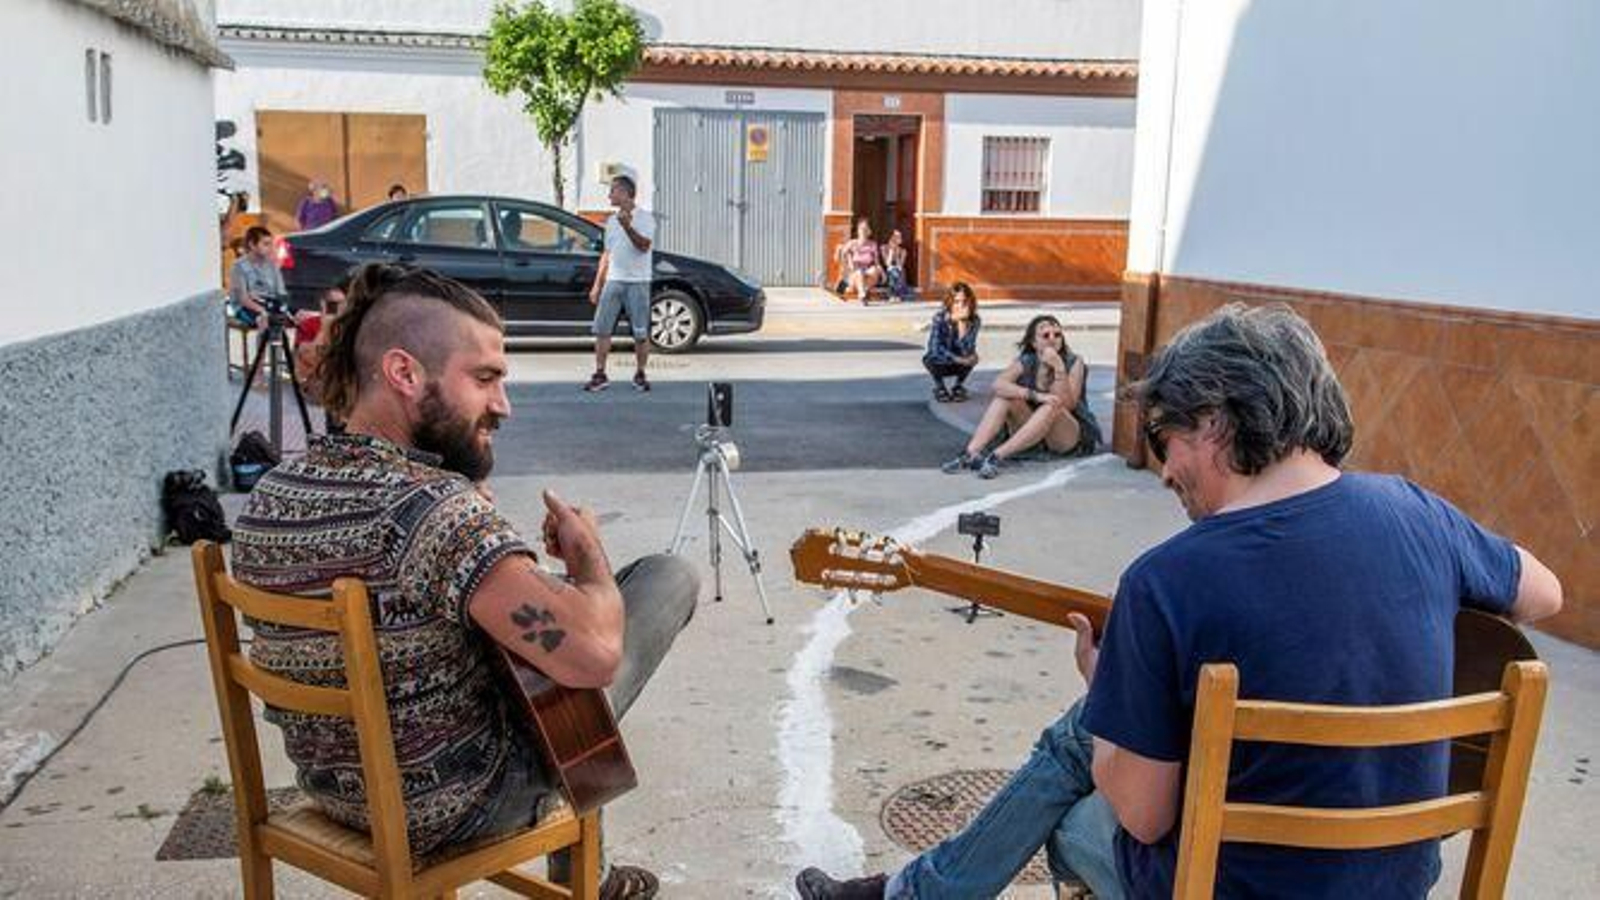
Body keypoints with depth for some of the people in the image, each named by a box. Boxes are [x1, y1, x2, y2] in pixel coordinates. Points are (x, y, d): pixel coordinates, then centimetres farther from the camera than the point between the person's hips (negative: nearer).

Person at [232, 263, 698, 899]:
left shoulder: (264, 500, -4)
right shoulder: (440, 510, -31)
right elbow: (596, 656, -34)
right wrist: (586, 548, -15)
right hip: (453, 807, -7)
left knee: (546, 592, 30)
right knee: (672, 577, 4)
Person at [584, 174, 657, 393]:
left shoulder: (644, 218, -2)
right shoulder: (611, 221, 17)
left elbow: (643, 245, -17)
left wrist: (628, 226, -29)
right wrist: (597, 285, 15)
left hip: (637, 282, -5)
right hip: (613, 281, 5)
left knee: (641, 333, -1)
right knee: (601, 328, -2)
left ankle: (640, 375, 11)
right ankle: (600, 375, 2)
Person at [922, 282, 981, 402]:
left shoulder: (974, 321, -18)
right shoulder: (940, 318, -24)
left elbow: (967, 350, -30)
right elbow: (935, 348, -31)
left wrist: (962, 323, -38)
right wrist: (957, 359, -38)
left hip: (959, 365, 1)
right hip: (941, 364, -1)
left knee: (972, 357, -30)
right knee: (930, 360, -34)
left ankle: (958, 386, 0)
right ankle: (939, 387, -1)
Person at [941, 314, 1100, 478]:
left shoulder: (1074, 363, -11)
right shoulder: (1025, 362, -5)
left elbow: (1067, 405, -23)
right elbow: (998, 385, -24)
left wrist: (1059, 368, -35)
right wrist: (1035, 395, -37)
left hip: (1073, 437, -3)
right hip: (1032, 434, 3)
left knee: (1052, 406, -33)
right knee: (1005, 397, -18)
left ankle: (997, 456, -39)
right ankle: (971, 454, -31)